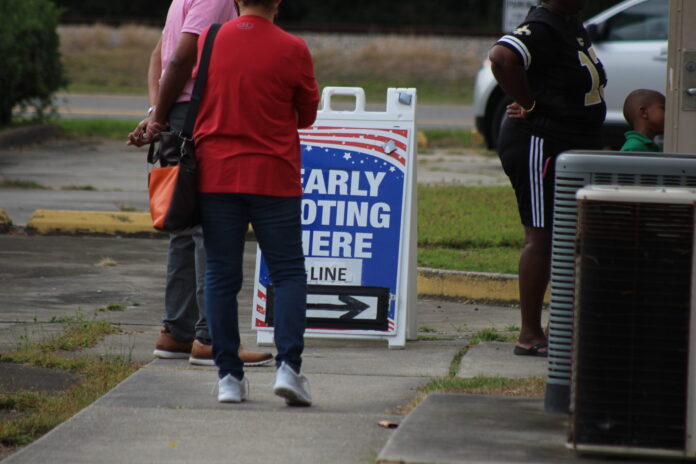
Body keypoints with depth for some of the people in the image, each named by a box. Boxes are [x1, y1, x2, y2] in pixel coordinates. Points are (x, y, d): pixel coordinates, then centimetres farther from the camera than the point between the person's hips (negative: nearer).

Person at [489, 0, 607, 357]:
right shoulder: (542, 29, -19)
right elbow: (502, 57, -36)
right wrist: (529, 104, -23)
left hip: (573, 147, 10)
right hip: (538, 145, -10)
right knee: (541, 236, -7)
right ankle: (530, 336, -4)